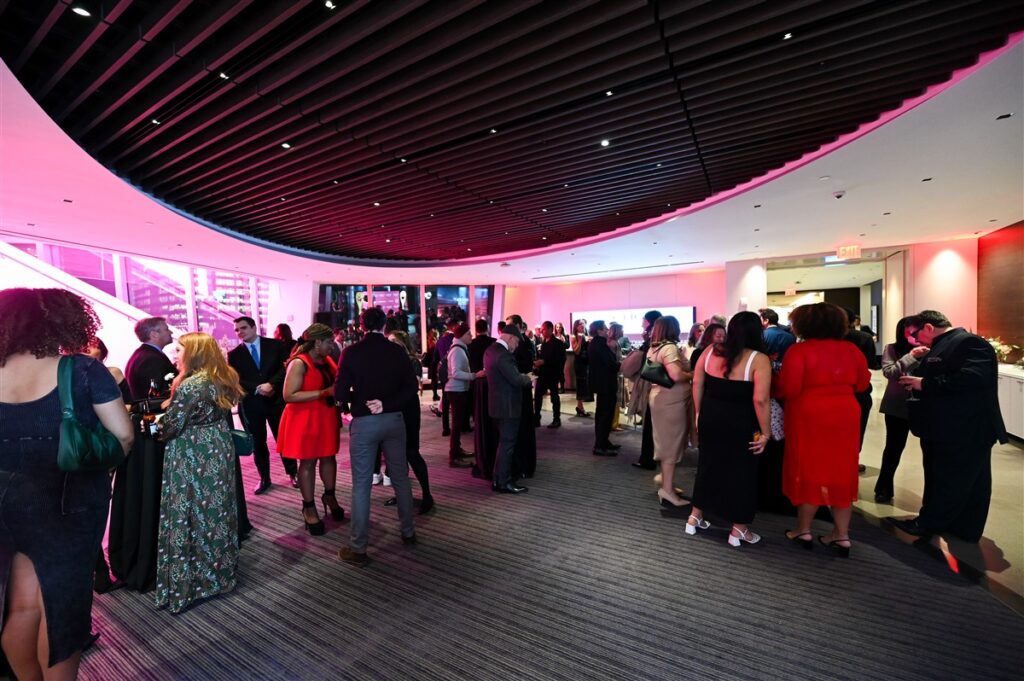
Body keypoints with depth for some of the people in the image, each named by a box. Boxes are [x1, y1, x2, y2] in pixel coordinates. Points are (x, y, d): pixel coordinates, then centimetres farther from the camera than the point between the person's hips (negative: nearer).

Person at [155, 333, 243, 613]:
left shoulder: (189, 386, -20)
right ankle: (219, 572, 32)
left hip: (194, 461, -8)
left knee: (191, 518, 5)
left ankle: (186, 584, 19)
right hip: (219, 454, 8)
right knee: (216, 510, 18)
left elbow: (170, 428, -16)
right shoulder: (223, 380, 4)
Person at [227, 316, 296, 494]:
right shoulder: (234, 354, 4)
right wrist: (258, 388, -16)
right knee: (257, 443, 11)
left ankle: (292, 473, 24)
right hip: (251, 404, 1)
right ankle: (264, 479, 26)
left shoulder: (275, 345, 1)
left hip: (276, 399, -1)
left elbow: (286, 367, -6)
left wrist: (271, 384, -19)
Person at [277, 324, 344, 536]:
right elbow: (289, 395, -25)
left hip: (326, 417, 7)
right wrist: (325, 393, -27)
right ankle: (309, 507, 18)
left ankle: (329, 496, 35)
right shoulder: (299, 363, -16)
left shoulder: (327, 360, 6)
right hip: (305, 420, -7)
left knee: (329, 457, 15)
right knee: (308, 462, 5)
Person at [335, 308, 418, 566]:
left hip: (363, 422, -2)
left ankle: (358, 548, 15)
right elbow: (410, 388, -7)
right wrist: (387, 404, -8)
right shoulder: (397, 351, -3)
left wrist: (349, 403, 11)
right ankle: (408, 533, 29)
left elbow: (340, 393, -9)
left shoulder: (352, 352, -8)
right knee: (401, 479, 16)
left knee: (361, 485, 6)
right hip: (394, 419, 2)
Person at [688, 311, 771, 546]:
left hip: (710, 418, 5)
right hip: (740, 424, -4)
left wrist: (699, 413, 15)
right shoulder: (759, 359, -15)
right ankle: (738, 530, 26)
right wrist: (765, 432, -11)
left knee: (708, 464, 19)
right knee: (741, 472, 12)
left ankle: (695, 518, 31)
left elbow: (697, 384, 5)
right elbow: (760, 400, -21)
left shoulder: (711, 351, 0)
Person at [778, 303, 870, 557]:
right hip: (846, 416, 5)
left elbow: (788, 390, -19)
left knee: (809, 471, 8)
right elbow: (862, 384, 11)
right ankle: (842, 536, 23)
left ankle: (803, 531, 21)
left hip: (810, 417, -5)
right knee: (840, 474, 14)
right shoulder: (851, 349, 3)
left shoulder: (798, 351, -15)